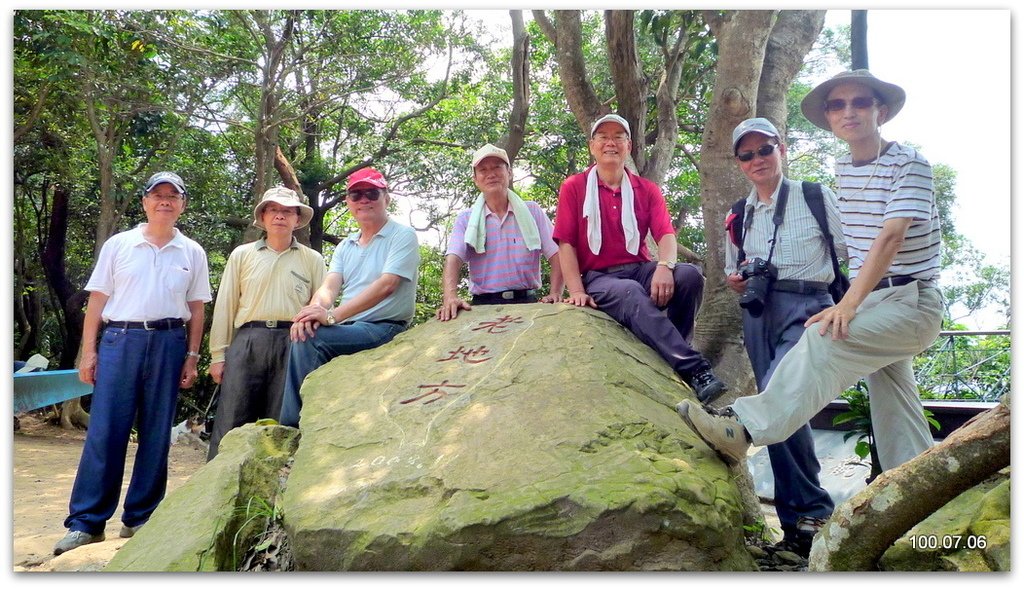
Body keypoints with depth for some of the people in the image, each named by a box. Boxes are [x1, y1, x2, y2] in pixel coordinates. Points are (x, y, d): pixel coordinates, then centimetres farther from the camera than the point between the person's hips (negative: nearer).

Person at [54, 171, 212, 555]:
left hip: (168, 343, 1)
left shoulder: (192, 253, 9)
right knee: (104, 431, -4)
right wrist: (88, 351, 0)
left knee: (156, 434, 4)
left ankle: (139, 519, 14)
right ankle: (86, 522, 3)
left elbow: (196, 309, 10)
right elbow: (97, 301, 6)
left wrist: (191, 357, 5)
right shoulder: (118, 245, 7)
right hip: (120, 339, -1)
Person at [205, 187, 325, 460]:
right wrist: (218, 355, 4)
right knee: (231, 422, -2)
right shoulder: (242, 255, 13)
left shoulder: (313, 260, 11)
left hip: (292, 345, 0)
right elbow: (225, 307, 10)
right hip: (247, 342, 0)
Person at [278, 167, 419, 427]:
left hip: (384, 329, -6)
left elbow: (386, 286, -16)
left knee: (311, 339, -26)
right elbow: (329, 287, 4)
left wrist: (332, 315, -25)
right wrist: (315, 309, -22)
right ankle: (292, 426, -14)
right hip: (348, 330, 6)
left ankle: (292, 426, -16)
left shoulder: (403, 236, -2)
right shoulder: (345, 246, 19)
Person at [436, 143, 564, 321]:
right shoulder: (465, 219, 10)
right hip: (484, 304, 0)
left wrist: (555, 294, -9)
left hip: (527, 302, 0)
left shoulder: (532, 211, 11)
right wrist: (450, 298, -23)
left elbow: (557, 254, 7)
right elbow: (454, 258, -5)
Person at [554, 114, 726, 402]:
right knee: (632, 293, -37)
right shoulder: (573, 188, 8)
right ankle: (695, 369, -41)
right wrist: (577, 291, -13)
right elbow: (565, 243, 0)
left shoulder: (647, 190, 14)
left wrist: (664, 266, -25)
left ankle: (668, 360, -16)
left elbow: (666, 234, -1)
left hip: (641, 270, 4)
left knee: (690, 275, -26)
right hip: (598, 278, -3)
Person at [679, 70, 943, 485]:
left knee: (824, 339, -30)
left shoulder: (909, 164, -11)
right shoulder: (843, 169, 11)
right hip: (869, 300, 7)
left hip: (911, 301, -7)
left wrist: (848, 305, -33)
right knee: (893, 408, 8)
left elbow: (890, 238, -23)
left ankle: (744, 427, -37)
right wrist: (851, 301, 6)